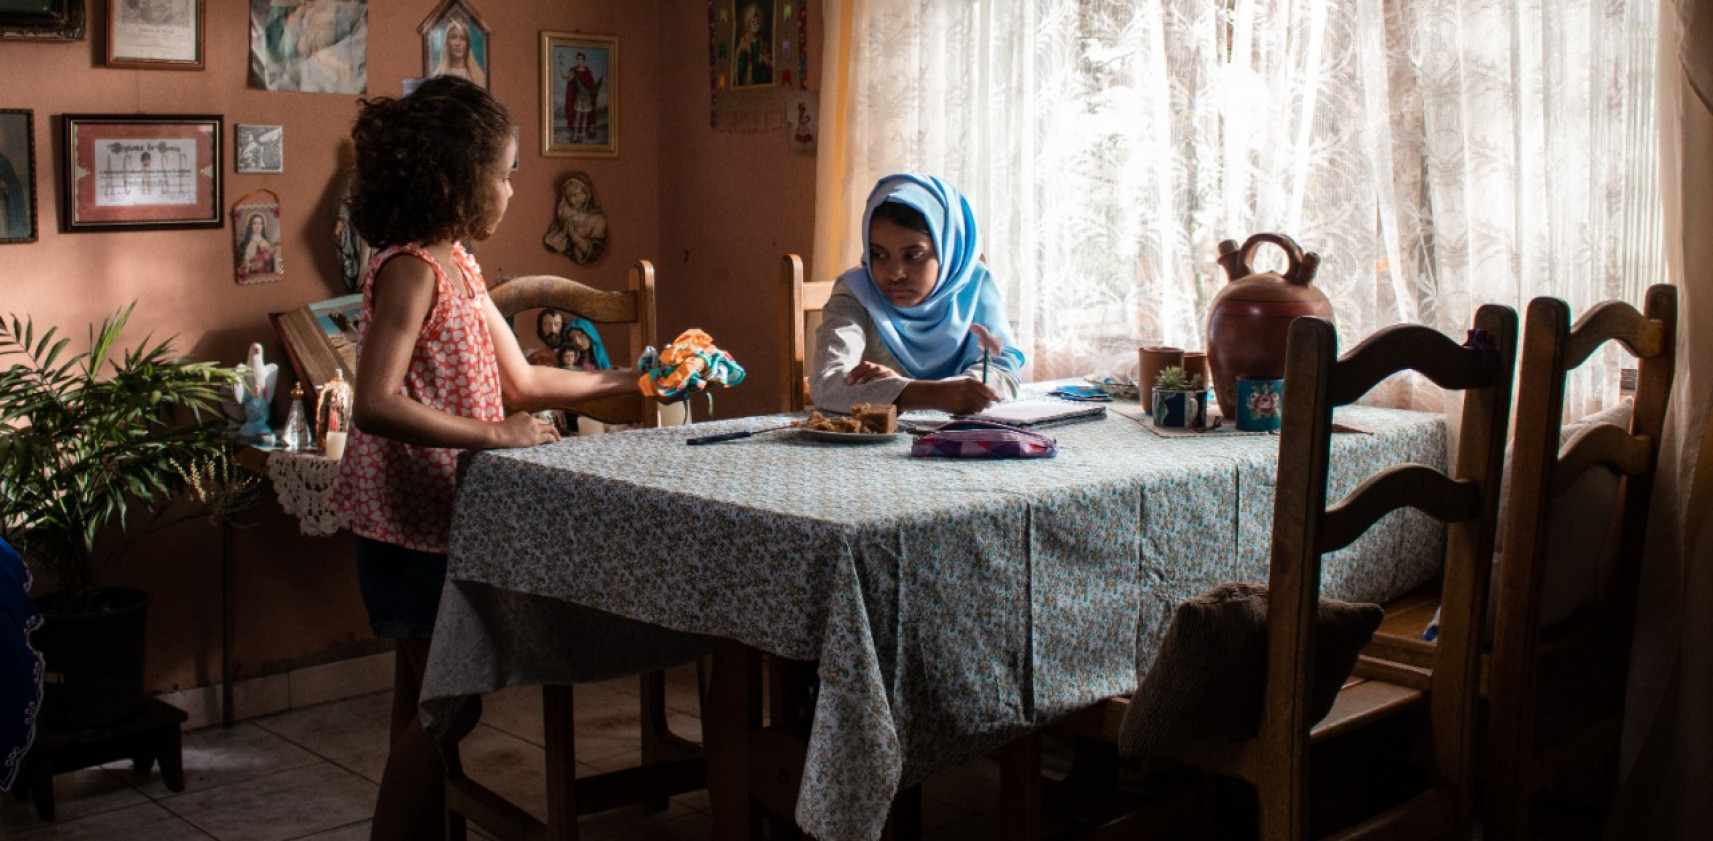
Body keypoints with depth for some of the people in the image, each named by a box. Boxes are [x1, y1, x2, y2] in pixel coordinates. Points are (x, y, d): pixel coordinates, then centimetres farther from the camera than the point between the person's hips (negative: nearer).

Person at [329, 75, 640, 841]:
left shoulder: (458, 265, 12)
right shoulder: (410, 269, -17)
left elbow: (521, 382, 16)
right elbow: (377, 404, -27)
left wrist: (629, 380, 17)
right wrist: (493, 433, -26)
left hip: (448, 513, 9)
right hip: (411, 519, -9)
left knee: (431, 706, 15)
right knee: (444, 707, -4)